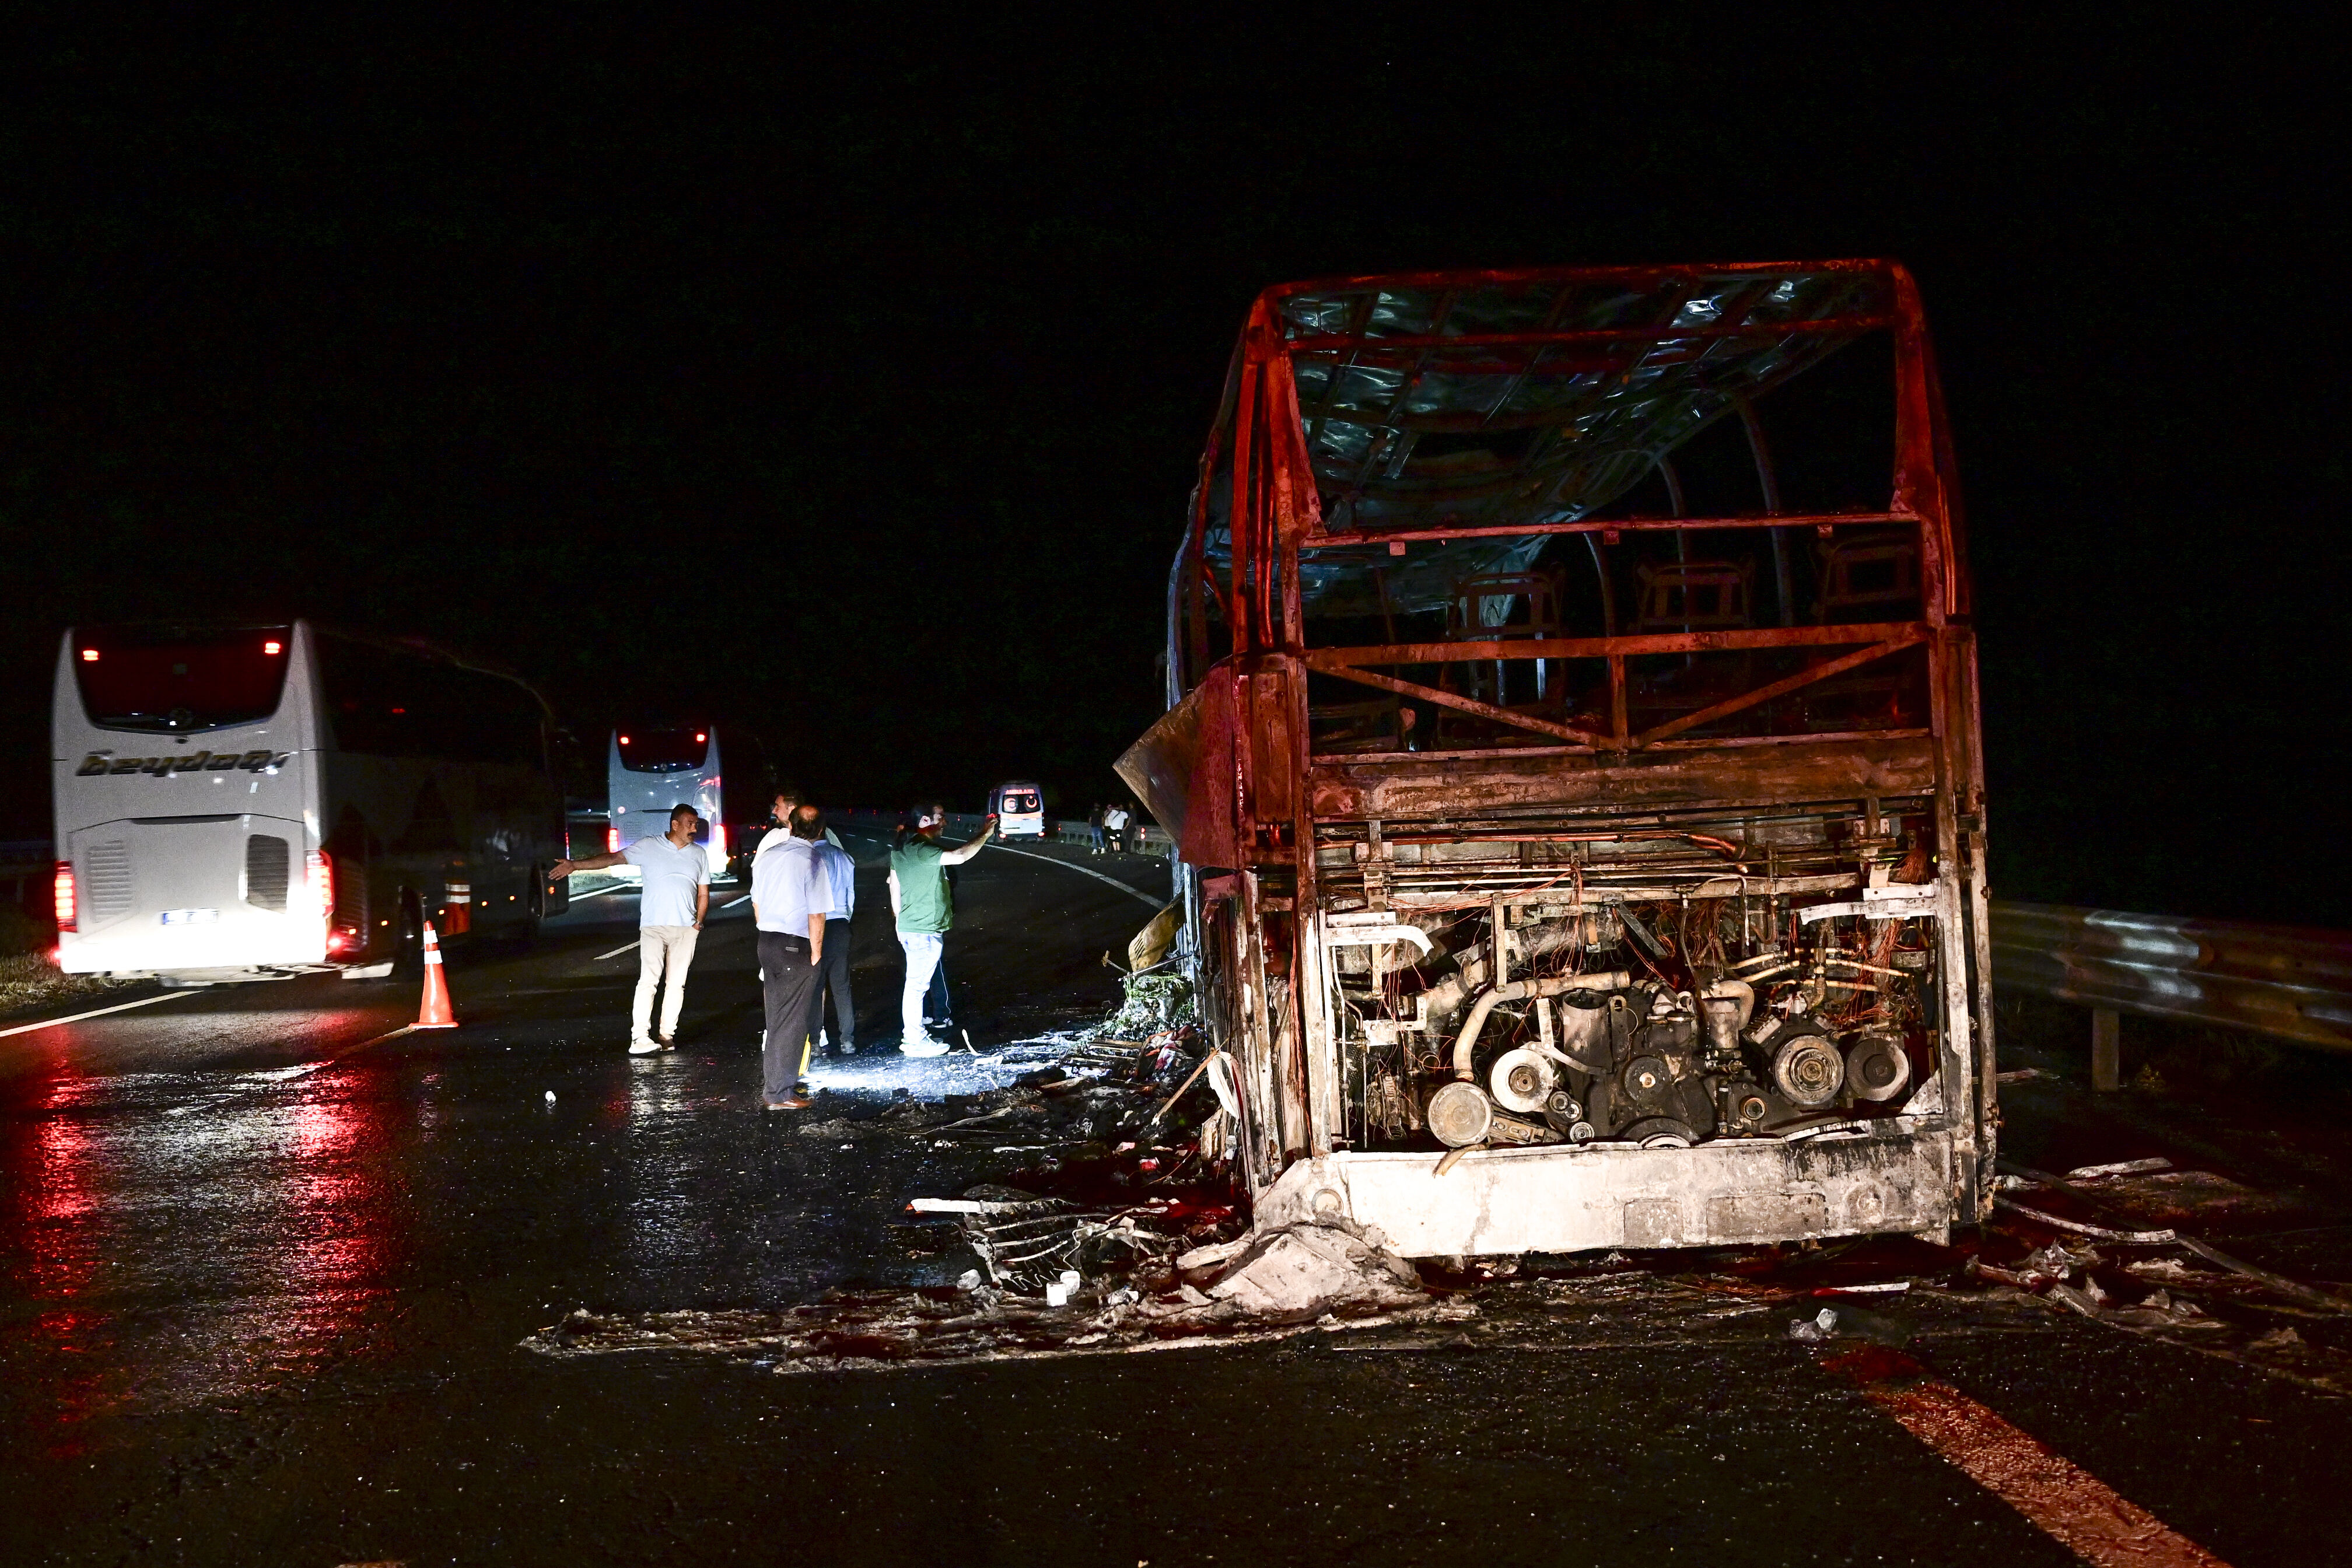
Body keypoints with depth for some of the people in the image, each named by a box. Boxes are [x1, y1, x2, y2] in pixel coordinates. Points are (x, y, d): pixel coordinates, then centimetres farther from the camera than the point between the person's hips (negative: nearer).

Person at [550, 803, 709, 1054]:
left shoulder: (699, 854, 14)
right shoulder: (648, 847, 4)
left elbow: (703, 893, 19)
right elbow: (612, 859, 1)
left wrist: (699, 921, 4)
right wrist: (575, 865, -6)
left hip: (686, 929, 3)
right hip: (653, 926, -3)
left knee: (676, 984, 3)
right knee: (648, 979, -14)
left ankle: (667, 1035, 8)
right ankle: (640, 1038, -20)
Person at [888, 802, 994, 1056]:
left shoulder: (901, 850, 12)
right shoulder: (921, 849, -20)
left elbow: (895, 889, 18)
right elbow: (959, 857, -32)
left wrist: (901, 921, 26)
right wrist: (985, 834, -20)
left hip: (909, 927, 10)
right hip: (925, 930, -10)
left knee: (916, 983, 18)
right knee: (917, 984, -3)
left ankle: (911, 1033, 27)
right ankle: (916, 1042, 3)